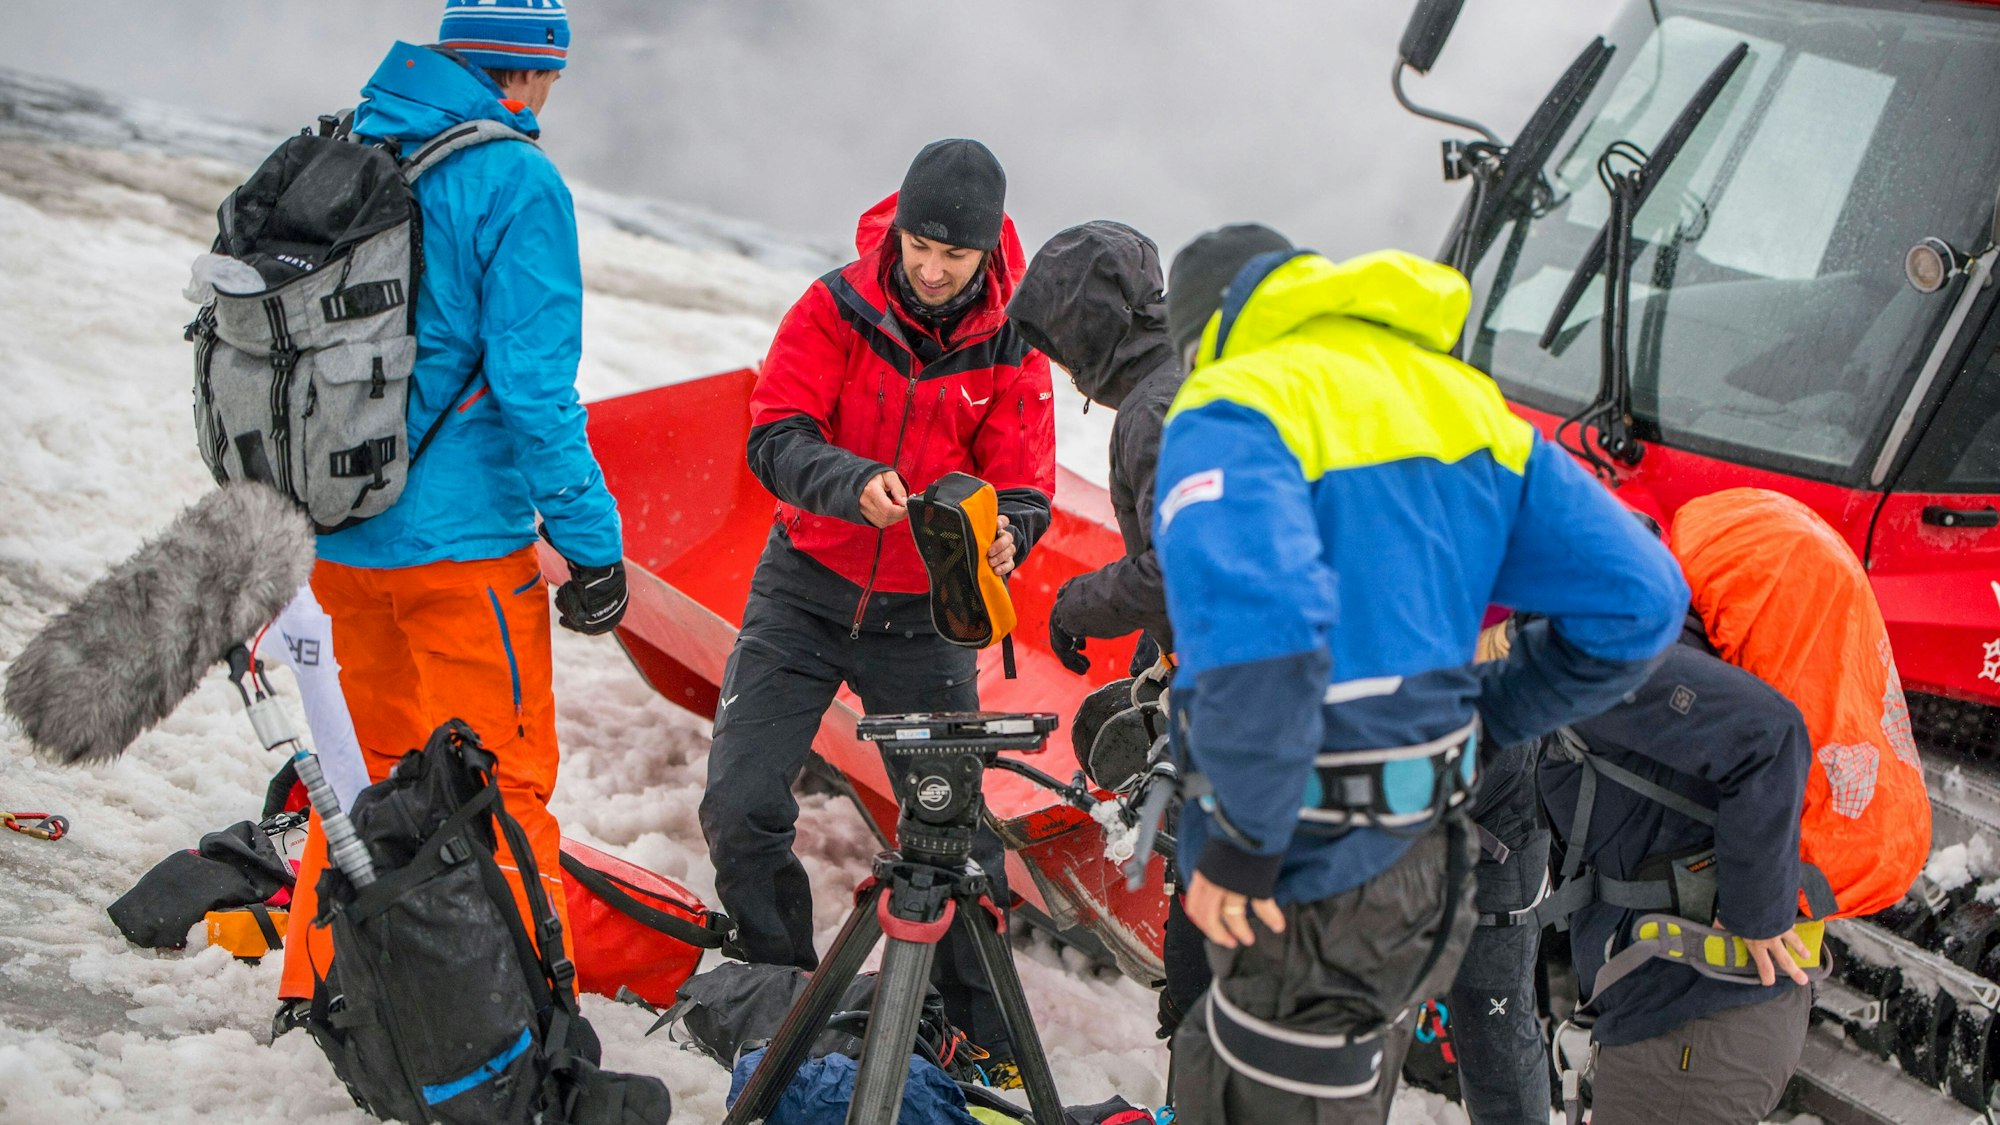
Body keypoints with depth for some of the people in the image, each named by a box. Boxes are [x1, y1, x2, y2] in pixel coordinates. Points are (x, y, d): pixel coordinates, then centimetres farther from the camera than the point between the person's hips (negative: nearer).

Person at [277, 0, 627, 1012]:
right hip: (459, 537, -7)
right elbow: (532, 379, -17)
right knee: (502, 785, 2)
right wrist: (590, 539, -12)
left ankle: (321, 989, 29)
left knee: (370, 759, 21)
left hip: (342, 537, 7)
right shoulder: (515, 180, -13)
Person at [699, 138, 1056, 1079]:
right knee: (740, 807, -7)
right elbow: (775, 435, -18)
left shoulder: (1008, 349, -7)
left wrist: (1005, 534, -34)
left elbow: (1023, 484, -10)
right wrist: (852, 483, -39)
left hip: (921, 615, 0)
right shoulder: (838, 307, -11)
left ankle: (985, 1034, 18)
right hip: (806, 590, 0)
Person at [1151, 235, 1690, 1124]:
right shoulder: (1460, 401, 10)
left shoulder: (1233, 410, -15)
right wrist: (1479, 724, 14)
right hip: (1423, 868, 8)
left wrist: (1239, 849, -22)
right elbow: (1638, 602, 7)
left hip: (1309, 891, -8)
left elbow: (1258, 628, -34)